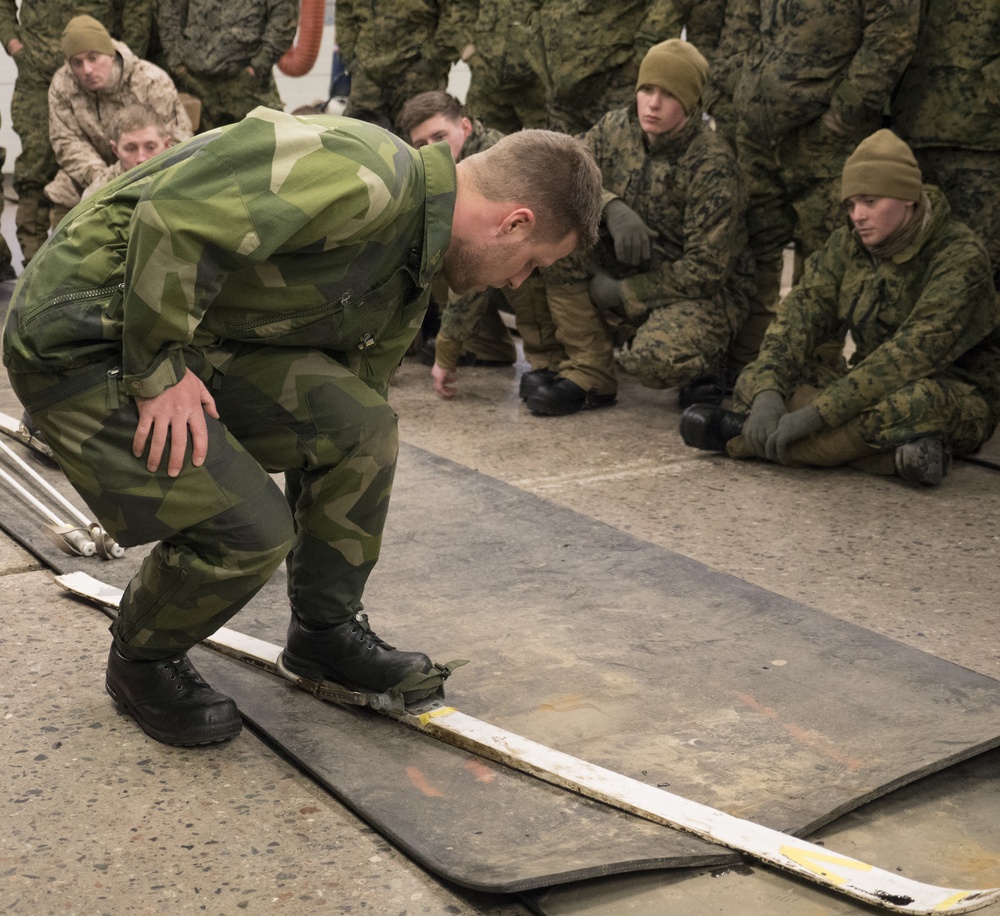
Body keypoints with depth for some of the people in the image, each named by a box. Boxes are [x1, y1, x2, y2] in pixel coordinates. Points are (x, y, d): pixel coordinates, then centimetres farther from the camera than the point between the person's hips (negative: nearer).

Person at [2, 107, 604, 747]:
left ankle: (326, 634, 16)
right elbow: (174, 214, -29)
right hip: (81, 336, -9)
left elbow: (328, 429, 20)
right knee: (248, 528, -14)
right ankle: (141, 662, 15)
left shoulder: (408, 283, 10)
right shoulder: (369, 178, -23)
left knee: (364, 427, -2)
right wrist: (160, 369, -21)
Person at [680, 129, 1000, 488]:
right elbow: (801, 311, -11)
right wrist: (768, 392, -31)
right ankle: (898, 454, -31)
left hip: (959, 398, -6)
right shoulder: (848, 243, 0)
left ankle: (743, 438, -30)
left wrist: (816, 413, -38)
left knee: (917, 400, -42)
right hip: (876, 386, 6)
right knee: (754, 379, -13)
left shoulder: (960, 257, -19)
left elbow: (914, 352, -31)